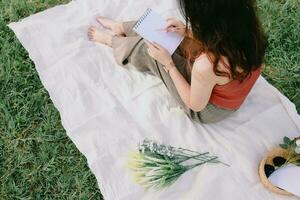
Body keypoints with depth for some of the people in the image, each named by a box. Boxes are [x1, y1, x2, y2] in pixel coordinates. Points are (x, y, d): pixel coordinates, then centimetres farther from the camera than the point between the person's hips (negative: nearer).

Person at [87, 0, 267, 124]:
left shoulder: (206, 65, -44)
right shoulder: (248, 24, -24)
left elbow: (195, 105, -22)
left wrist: (168, 63, -19)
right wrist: (188, 32, -12)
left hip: (208, 110, -5)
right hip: (230, 90, 6)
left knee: (147, 49, 6)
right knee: (157, 28, 12)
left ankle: (110, 39, 39)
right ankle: (119, 27, 41)